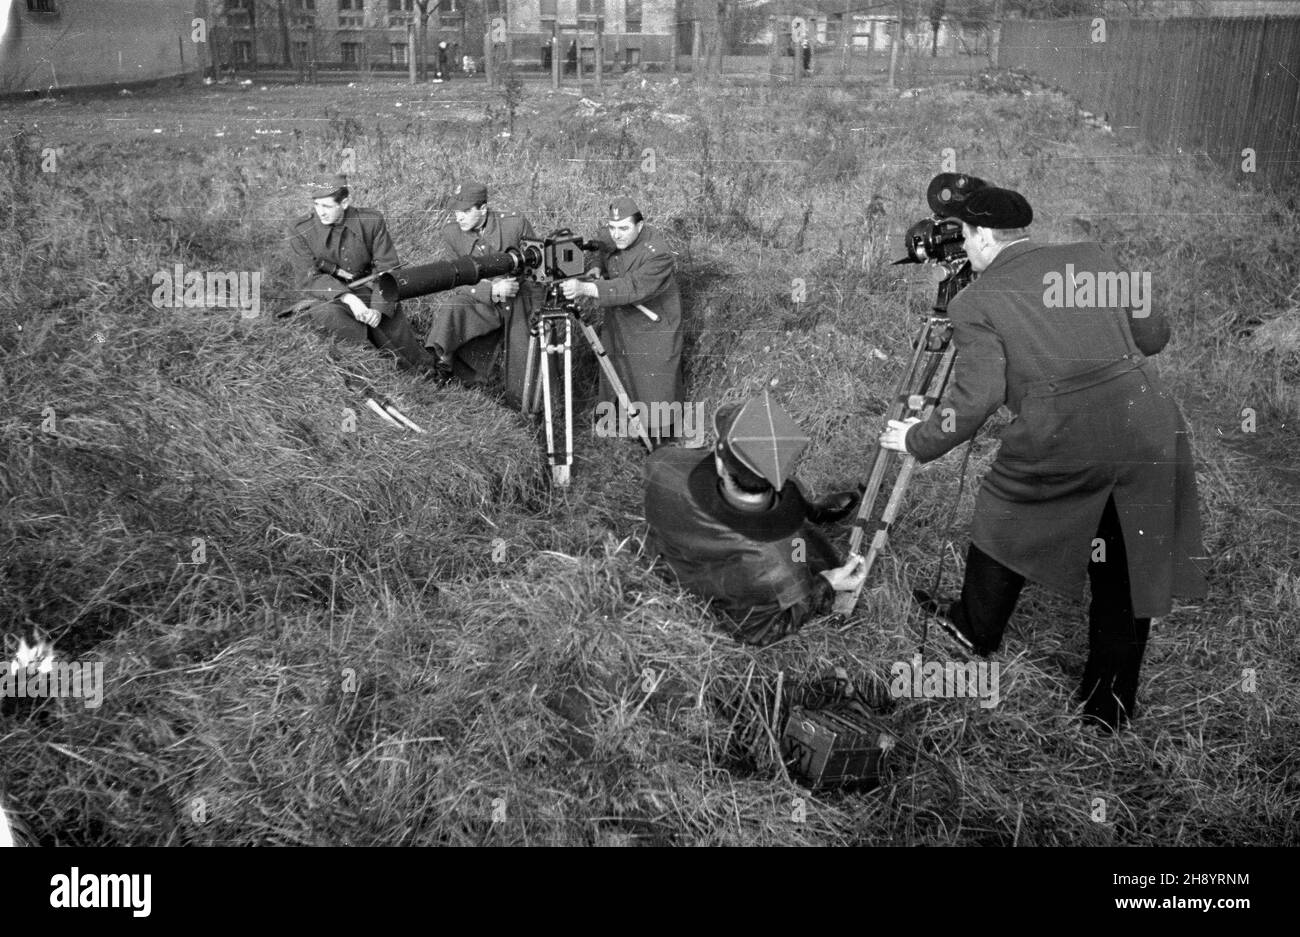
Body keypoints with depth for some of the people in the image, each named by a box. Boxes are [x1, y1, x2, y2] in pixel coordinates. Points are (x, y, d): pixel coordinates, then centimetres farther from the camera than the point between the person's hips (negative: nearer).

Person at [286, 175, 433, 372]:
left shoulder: (371, 221, -6)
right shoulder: (300, 231, -9)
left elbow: (388, 269, -7)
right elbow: (313, 277, -14)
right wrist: (348, 298, -32)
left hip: (366, 291, 2)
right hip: (325, 297, -2)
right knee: (328, 315, -35)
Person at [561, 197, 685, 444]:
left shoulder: (657, 254, -29)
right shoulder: (609, 237, -6)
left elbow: (632, 288, -39)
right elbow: (595, 250, 17)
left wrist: (585, 288, -48)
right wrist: (595, 267, -9)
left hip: (653, 329, -7)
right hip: (617, 327, 7)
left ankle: (661, 448, 12)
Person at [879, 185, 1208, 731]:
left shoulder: (975, 303, 0)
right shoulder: (1091, 259, 13)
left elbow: (977, 397, -9)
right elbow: (1154, 334, 16)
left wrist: (918, 441, 4)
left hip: (1060, 439, -3)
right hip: (1149, 427, 4)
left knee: (1006, 518, 26)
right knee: (1128, 570, 16)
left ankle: (975, 629, 47)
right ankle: (1110, 705, 28)